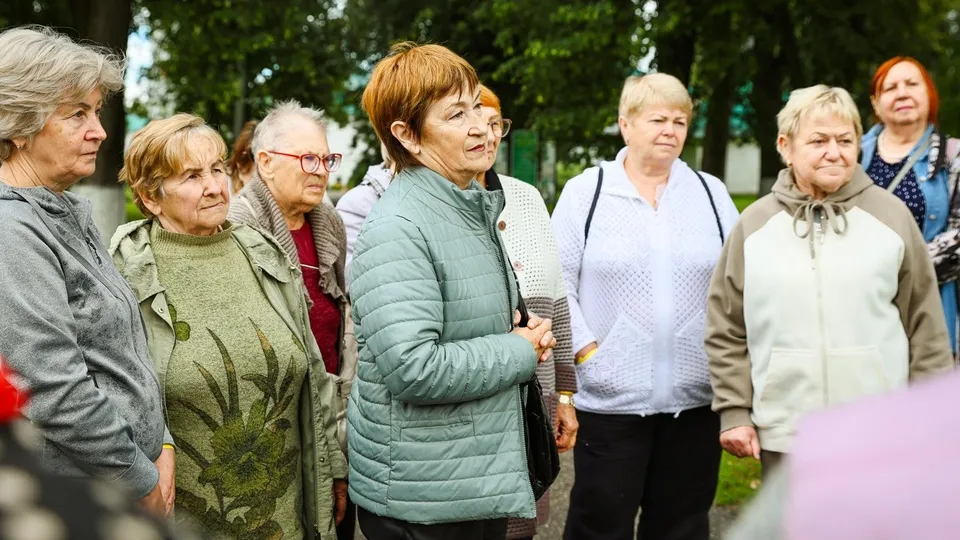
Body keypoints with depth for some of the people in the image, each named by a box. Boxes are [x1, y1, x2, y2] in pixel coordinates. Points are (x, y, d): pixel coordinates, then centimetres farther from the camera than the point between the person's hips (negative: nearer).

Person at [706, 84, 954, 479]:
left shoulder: (891, 216, 3)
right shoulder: (754, 224, 5)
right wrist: (734, 412, 2)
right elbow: (726, 331, 7)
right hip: (782, 436, 1)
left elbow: (925, 325, 6)